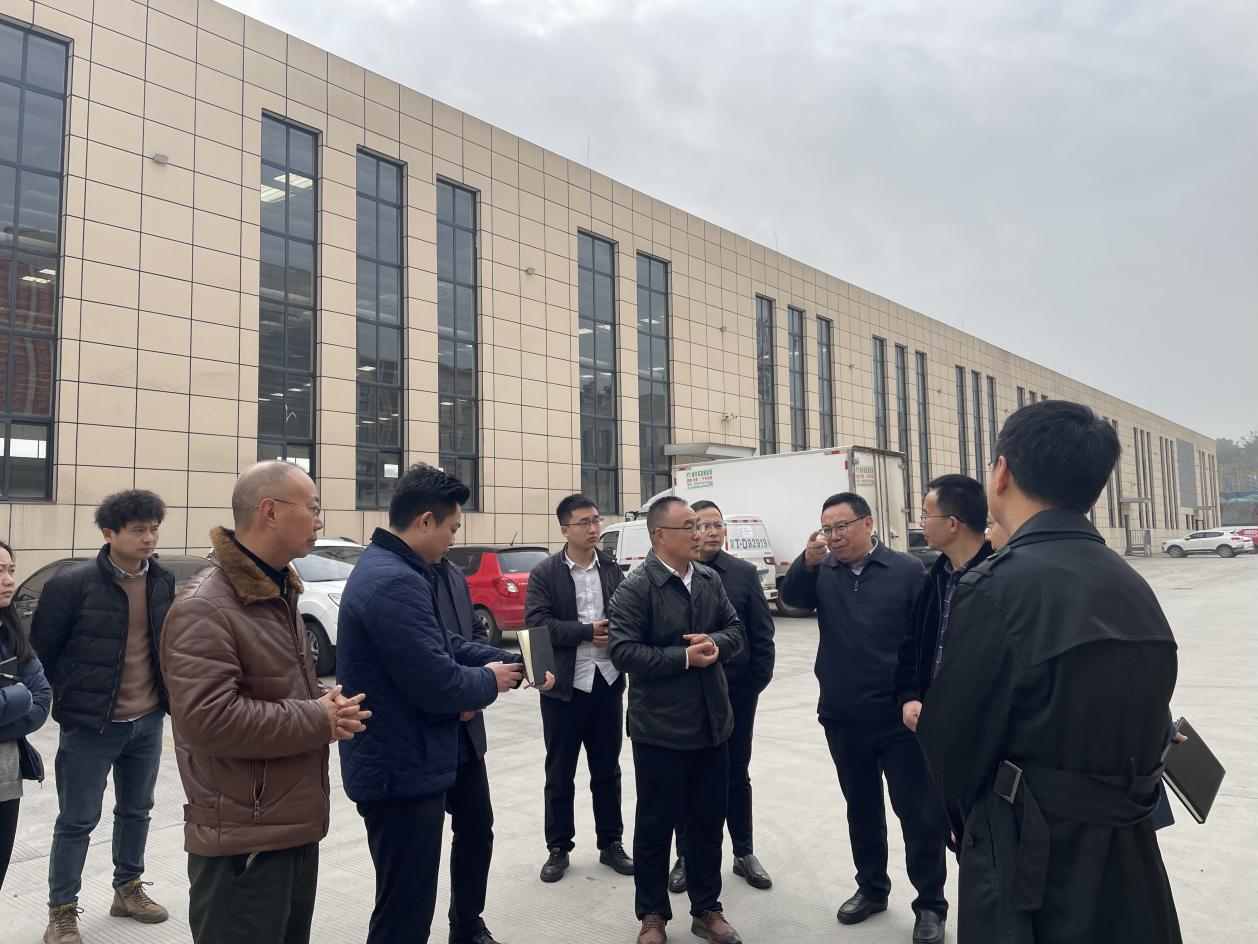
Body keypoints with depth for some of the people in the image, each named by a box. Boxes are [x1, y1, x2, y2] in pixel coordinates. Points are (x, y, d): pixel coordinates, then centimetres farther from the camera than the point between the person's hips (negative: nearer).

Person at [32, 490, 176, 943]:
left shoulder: (163, 581, -1)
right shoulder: (73, 583, -16)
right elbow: (42, 646, -6)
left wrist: (165, 694, 10)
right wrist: (72, 698, 0)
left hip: (148, 722, 5)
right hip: (90, 725, -5)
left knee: (136, 809, 19)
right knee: (78, 820, 7)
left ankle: (128, 889, 36)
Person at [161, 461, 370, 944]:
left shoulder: (278, 593, 13)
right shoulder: (204, 607, -19)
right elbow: (207, 718, -29)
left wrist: (326, 704, 1)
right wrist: (318, 721, -19)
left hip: (296, 827, 9)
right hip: (243, 842, -9)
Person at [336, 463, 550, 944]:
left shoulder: (385, 567, 9)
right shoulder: (396, 583, -26)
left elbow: (444, 645, 14)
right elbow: (437, 685, -28)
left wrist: (512, 662, 5)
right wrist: (490, 681, -8)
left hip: (399, 764, 11)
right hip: (404, 771, -11)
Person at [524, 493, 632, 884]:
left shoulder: (612, 569, 5)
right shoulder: (545, 573, -6)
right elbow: (536, 624, -15)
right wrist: (587, 631, -18)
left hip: (608, 681, 3)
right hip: (564, 685, -3)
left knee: (607, 769, 15)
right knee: (560, 773, 10)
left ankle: (610, 843, 30)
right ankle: (558, 848, 25)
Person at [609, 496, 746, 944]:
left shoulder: (710, 580, 5)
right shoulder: (636, 587, -14)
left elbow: (736, 630, 11)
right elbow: (623, 651, -19)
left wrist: (716, 643, -12)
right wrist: (685, 658, -21)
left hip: (712, 723, 6)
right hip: (660, 728, -5)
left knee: (709, 821, 16)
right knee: (656, 823, 10)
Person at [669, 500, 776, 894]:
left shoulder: (744, 574, -2)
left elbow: (762, 635, 0)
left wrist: (756, 682, -5)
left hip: (736, 694, 1)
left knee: (737, 774, 15)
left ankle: (743, 853, 30)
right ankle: (686, 856, 27)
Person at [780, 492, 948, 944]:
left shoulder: (907, 570, -7)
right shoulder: (823, 573, 3)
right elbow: (791, 597, -14)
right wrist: (808, 560, -31)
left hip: (898, 717, -4)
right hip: (843, 717, 4)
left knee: (918, 810, 5)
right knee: (861, 807, 18)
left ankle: (930, 904, 22)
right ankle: (871, 888, 35)